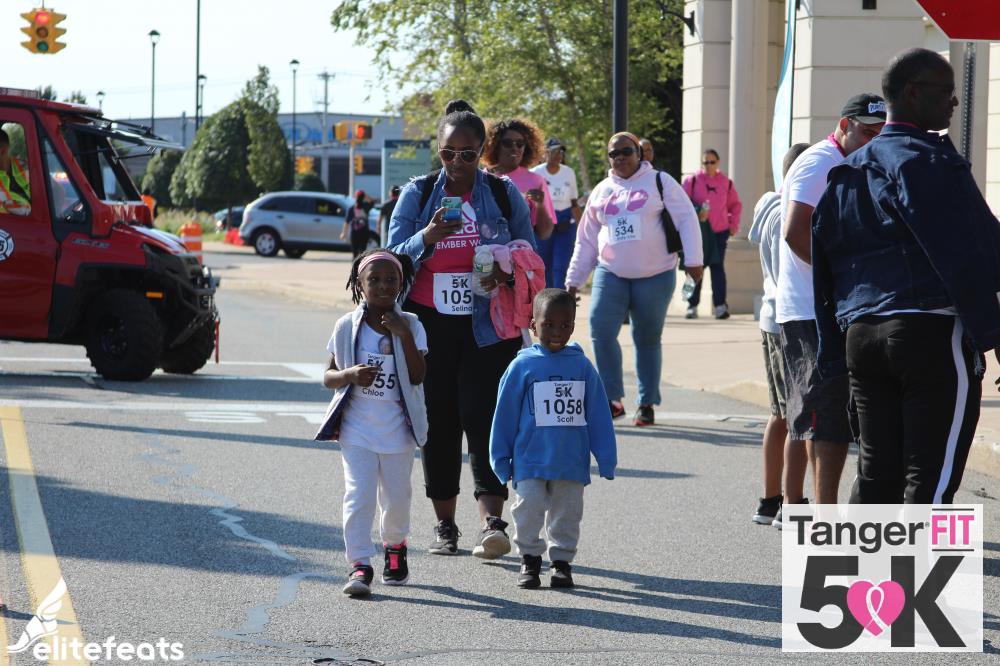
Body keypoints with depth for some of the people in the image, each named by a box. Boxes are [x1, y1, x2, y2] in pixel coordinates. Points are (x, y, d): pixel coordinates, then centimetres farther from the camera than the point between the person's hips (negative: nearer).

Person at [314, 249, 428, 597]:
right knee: (358, 494, -11)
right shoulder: (347, 327, -1)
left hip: (397, 429, 1)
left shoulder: (410, 326, -1)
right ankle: (359, 565, -11)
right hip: (357, 428, -1)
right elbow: (328, 376, 3)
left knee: (396, 496, 11)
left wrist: (404, 336, -20)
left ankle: (395, 546, 38)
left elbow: (418, 377, -11)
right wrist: (350, 375, -18)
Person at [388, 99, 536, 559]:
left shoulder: (504, 194, 4)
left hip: (487, 327, -1)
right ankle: (445, 525, 14)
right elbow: (394, 259, -1)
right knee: (438, 422, 4)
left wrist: (508, 272, -13)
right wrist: (428, 237, -21)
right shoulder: (416, 195, 4)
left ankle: (493, 522, -20)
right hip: (430, 326, 1)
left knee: (484, 418, -12)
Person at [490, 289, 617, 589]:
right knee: (529, 508, -7)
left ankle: (562, 561, 22)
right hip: (531, 460, -2)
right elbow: (505, 415, 1)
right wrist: (502, 460, 2)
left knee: (567, 514, 8)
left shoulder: (582, 366, 2)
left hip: (572, 462, 2)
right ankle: (530, 559, 12)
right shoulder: (522, 366, -4)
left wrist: (606, 459, 5)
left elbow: (599, 417, 6)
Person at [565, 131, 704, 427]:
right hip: (611, 274, 3)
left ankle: (647, 404, 16)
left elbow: (686, 219, -2)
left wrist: (693, 259, -12)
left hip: (655, 276, -2)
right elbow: (586, 240, 19)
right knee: (601, 330, -16)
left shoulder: (659, 182, 3)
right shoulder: (601, 192, 14)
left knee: (648, 340, 4)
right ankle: (613, 399, -7)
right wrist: (574, 279, 17)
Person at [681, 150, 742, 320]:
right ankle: (692, 305, 10)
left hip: (719, 231, 1)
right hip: (698, 232, -1)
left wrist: (734, 224, 7)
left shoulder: (726, 183, 6)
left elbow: (735, 204, 17)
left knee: (717, 267, -3)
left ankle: (720, 306, -7)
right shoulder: (692, 181, -1)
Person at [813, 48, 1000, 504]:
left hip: (861, 334, 8)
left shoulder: (847, 173, 18)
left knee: (876, 471, 11)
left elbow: (824, 273, 19)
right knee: (931, 476, -5)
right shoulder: (927, 160, -8)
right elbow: (962, 257, -16)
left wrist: (835, 357, 21)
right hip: (933, 330, -8)